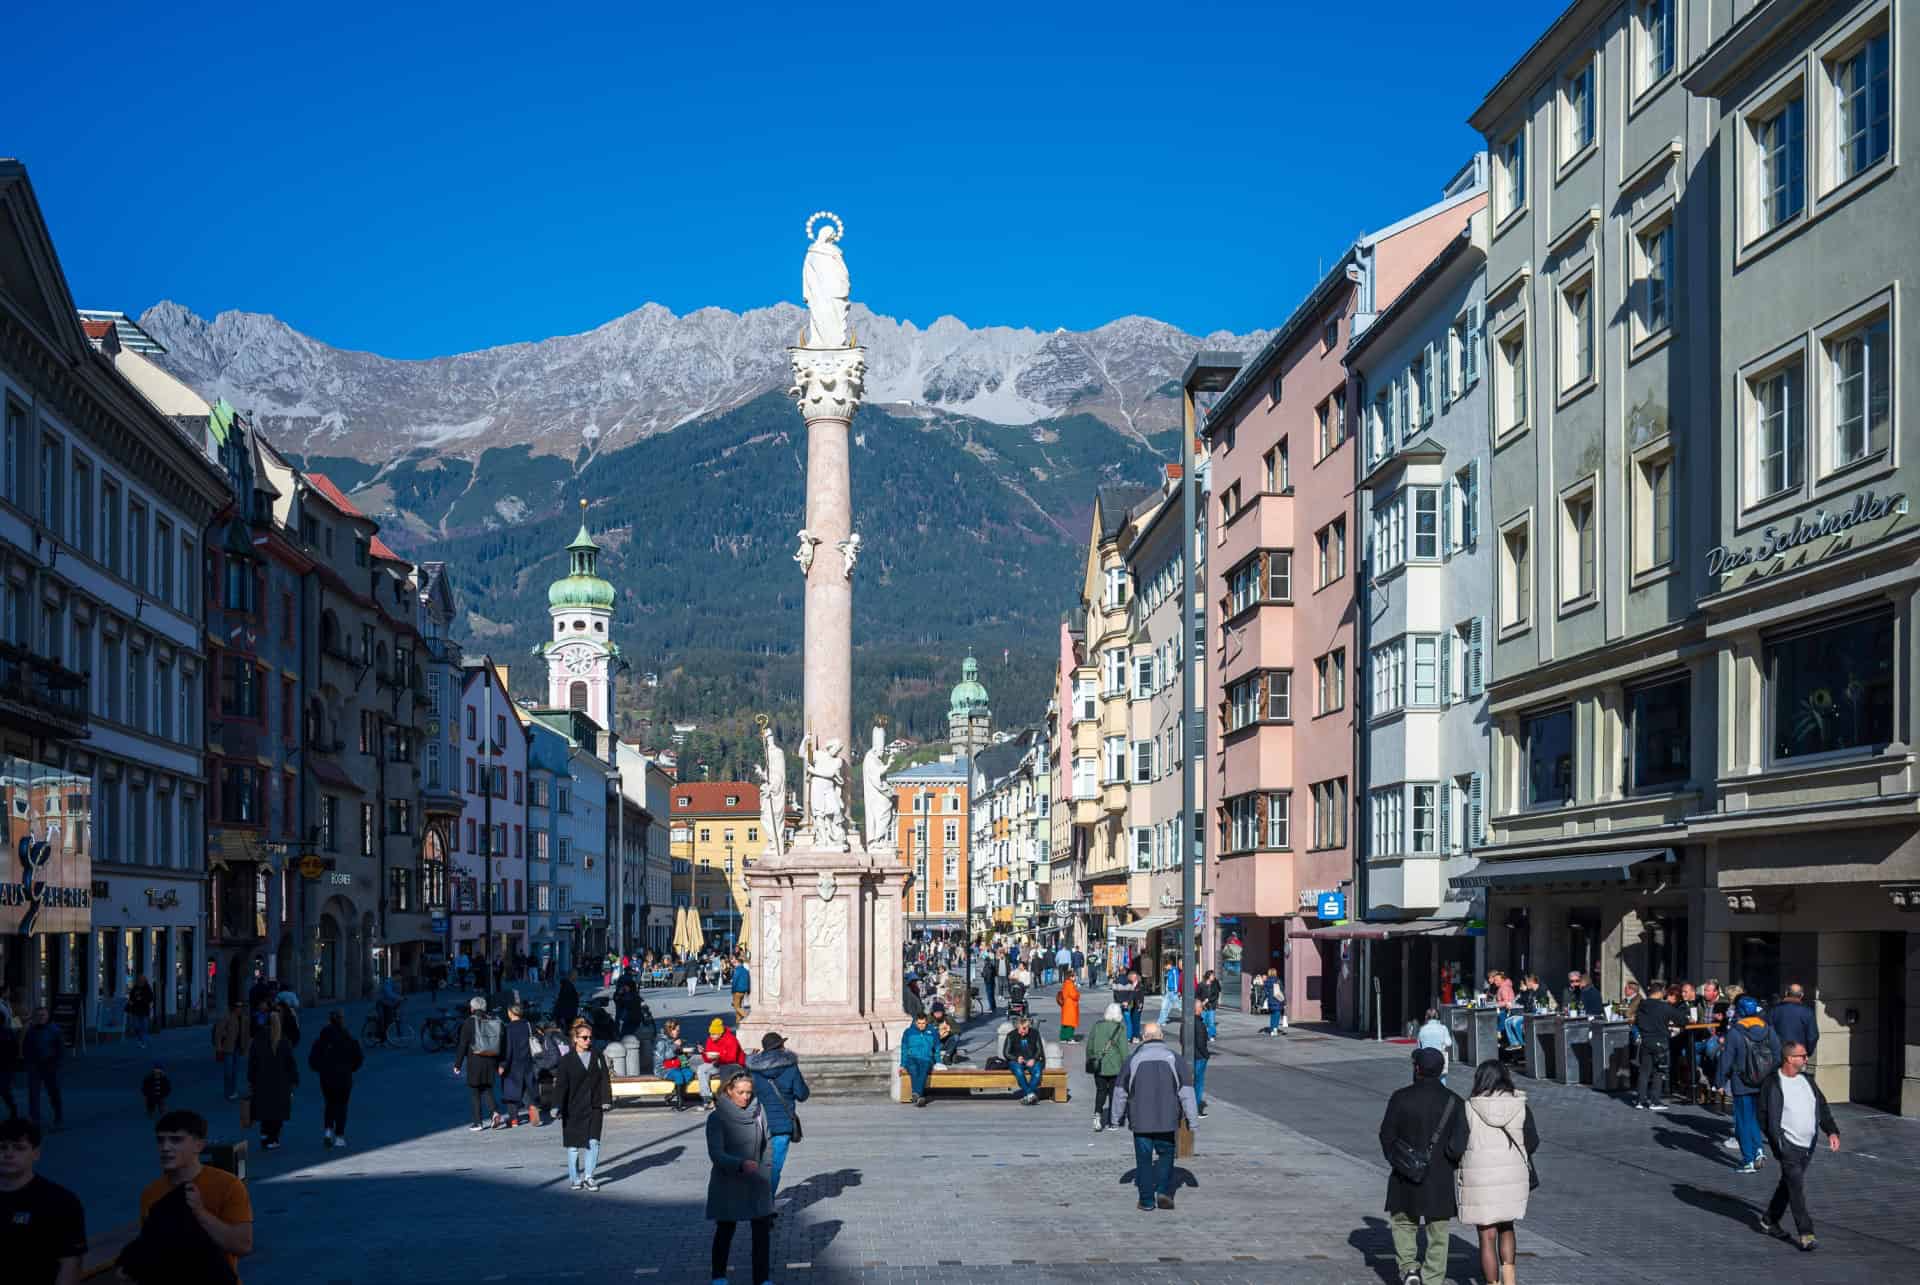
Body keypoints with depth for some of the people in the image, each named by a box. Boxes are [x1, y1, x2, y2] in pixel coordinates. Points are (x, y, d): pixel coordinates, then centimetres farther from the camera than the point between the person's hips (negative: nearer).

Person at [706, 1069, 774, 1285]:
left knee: (763, 1229, -1)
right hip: (727, 1184, -3)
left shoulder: (759, 1111, -2)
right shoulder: (717, 1118, -13)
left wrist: (766, 1172, 1)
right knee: (725, 1231, 10)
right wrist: (741, 1164, -37)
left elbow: (768, 1143, 9)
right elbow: (716, 1154, -21)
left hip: (757, 1184, 3)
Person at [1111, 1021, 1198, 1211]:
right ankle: (1164, 1191, -2)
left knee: (1144, 1159, 6)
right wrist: (1192, 1119, 4)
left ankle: (1147, 1201, 5)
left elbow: (1120, 1091, 7)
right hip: (1167, 1120, 0)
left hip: (1141, 1121, 0)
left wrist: (1118, 1116, 19)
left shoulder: (1133, 1059, 1)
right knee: (1166, 1155, 15)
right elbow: (1186, 1091, -1)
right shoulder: (1174, 1058, 0)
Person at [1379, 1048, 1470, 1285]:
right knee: (1438, 1234, 11)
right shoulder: (1452, 1101, -6)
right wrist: (1448, 1162, 9)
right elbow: (1459, 1144, -9)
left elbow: (1386, 1135, -4)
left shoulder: (1400, 1098, -9)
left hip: (1405, 1177, -1)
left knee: (1403, 1223, 17)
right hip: (1441, 1180, 1)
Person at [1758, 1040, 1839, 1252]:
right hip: (1788, 1146, -7)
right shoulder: (1773, 1084, -11)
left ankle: (1769, 1221, 33)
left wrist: (1832, 1131, -5)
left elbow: (1822, 1107, 8)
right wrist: (1778, 1143, -13)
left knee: (1789, 1184, 17)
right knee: (1796, 1187, -10)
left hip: (1808, 1146, 7)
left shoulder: (1807, 1079, 8)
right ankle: (1805, 1234, -9)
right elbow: (1764, 1117, -7)